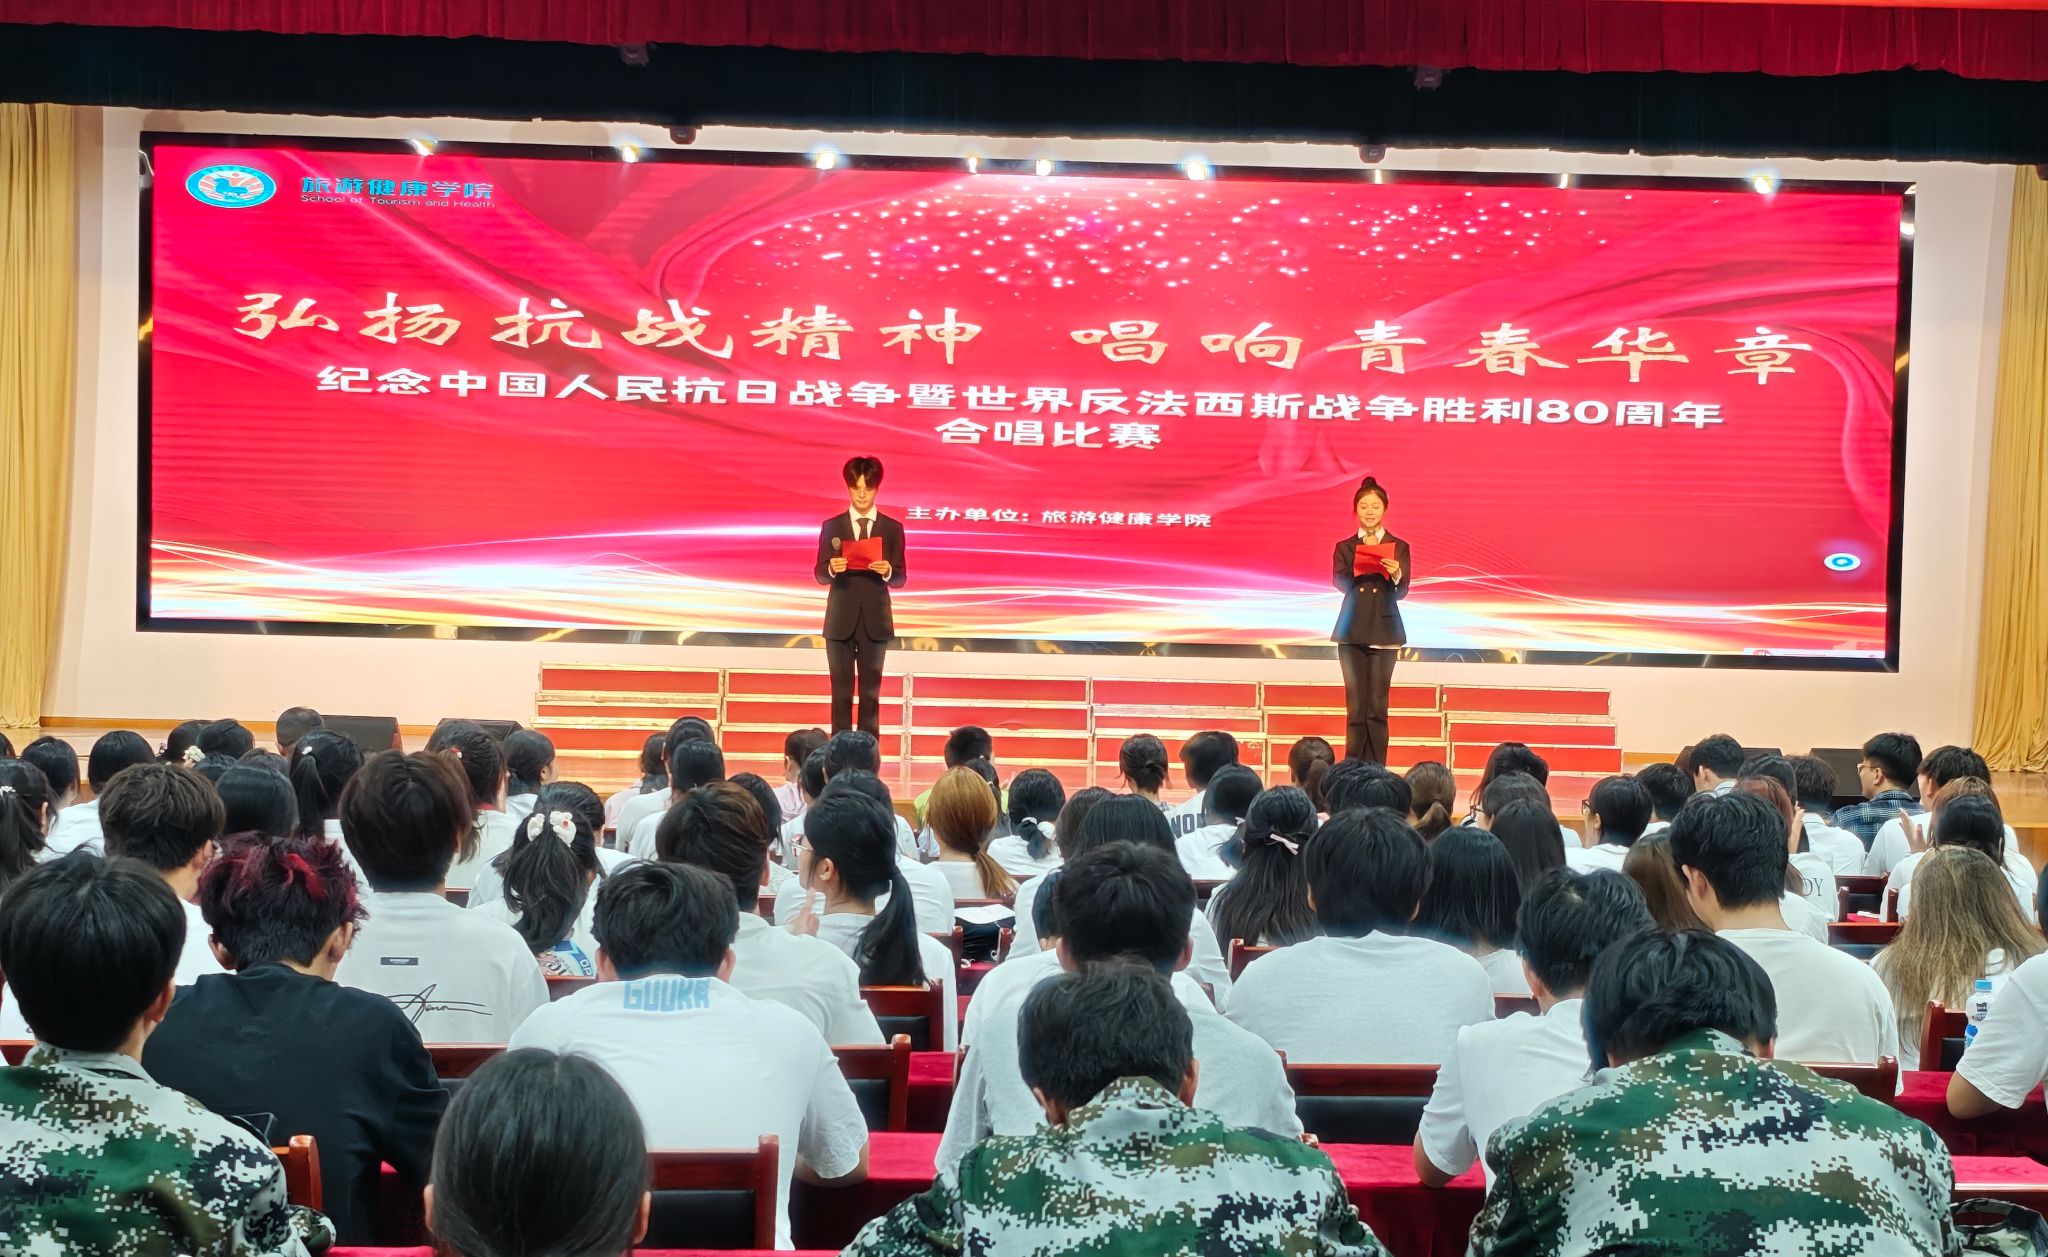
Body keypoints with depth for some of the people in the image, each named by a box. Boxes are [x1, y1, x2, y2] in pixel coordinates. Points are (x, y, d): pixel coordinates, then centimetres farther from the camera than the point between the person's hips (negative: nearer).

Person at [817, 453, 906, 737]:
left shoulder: (892, 528, 4)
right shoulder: (831, 527, 4)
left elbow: (901, 578, 1)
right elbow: (820, 575, 2)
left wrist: (887, 571, -20)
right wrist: (832, 568, -20)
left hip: (875, 620, 0)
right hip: (840, 619, 0)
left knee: (871, 692, 5)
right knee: (841, 691, 3)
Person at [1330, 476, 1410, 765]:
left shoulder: (1399, 547, 6)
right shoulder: (1344, 547, 9)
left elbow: (1402, 591, -3)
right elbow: (1340, 583, -6)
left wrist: (1396, 574, -24)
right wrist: (1362, 555, -16)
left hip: (1383, 631, -1)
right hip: (1352, 632, 1)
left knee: (1377, 706, -2)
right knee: (1355, 707, 2)